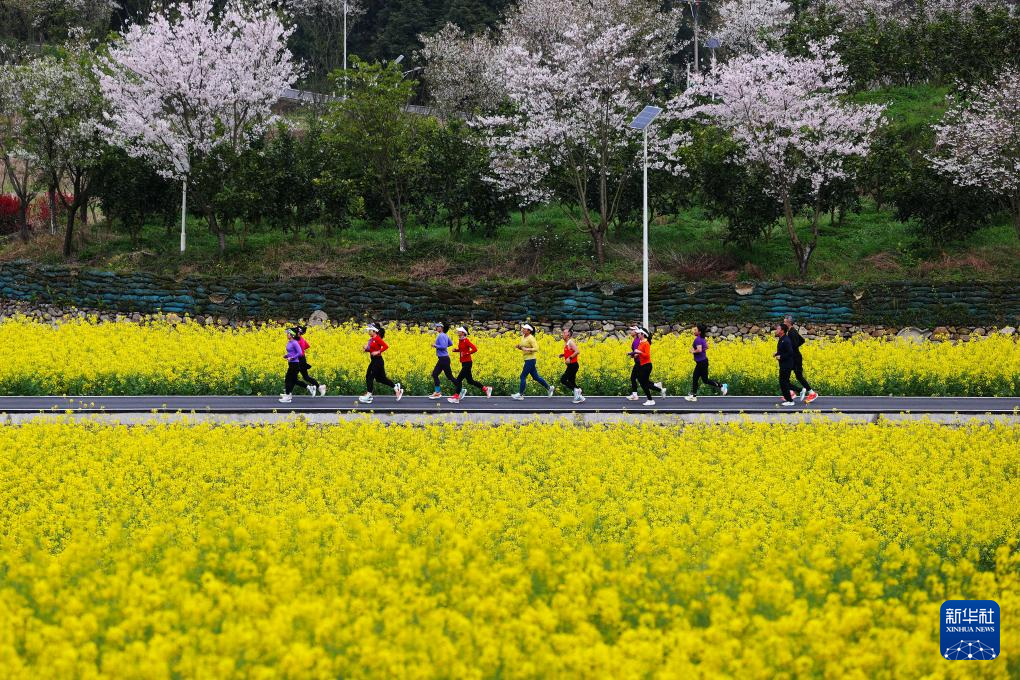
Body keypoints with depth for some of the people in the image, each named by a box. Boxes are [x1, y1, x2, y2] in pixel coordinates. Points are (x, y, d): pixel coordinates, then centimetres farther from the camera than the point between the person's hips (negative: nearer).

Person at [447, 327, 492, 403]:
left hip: (467, 363, -10)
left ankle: (456, 398, -4)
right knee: (470, 381, 13)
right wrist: (456, 350, 6)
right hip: (464, 363, 10)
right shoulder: (460, 340, 10)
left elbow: (475, 349, -21)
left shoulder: (466, 341, -16)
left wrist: (467, 353, -19)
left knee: (459, 379, -8)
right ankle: (486, 389, 23)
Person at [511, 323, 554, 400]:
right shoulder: (523, 337, 11)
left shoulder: (531, 338, -16)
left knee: (523, 376, -6)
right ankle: (549, 388, 23)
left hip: (531, 359, -10)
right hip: (527, 359, 10)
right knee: (535, 377, 14)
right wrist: (519, 347, 2)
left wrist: (527, 349, -31)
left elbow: (536, 349, -20)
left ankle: (520, 395, 0)